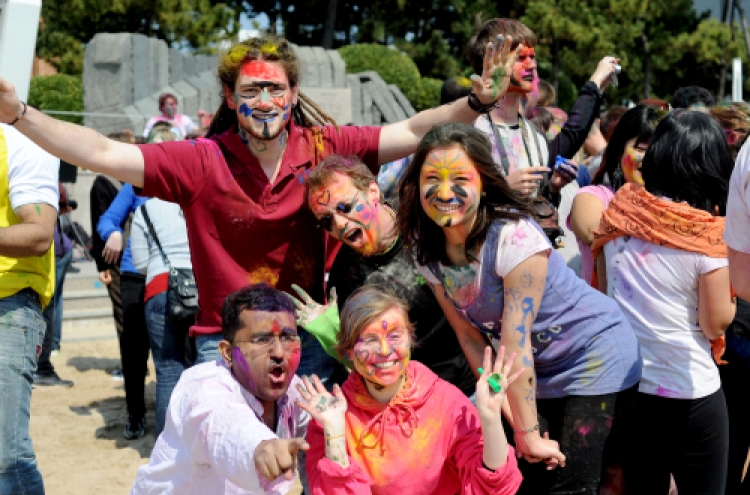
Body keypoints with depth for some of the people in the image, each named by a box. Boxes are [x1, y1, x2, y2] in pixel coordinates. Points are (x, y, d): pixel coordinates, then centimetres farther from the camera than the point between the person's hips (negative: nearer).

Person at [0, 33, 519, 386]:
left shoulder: (324, 149, -5)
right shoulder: (201, 162, -10)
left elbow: (412, 133, -5)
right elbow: (104, 153, -15)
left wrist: (476, 103, -19)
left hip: (308, 340, 2)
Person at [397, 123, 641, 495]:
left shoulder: (514, 237, -28)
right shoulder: (428, 252, -8)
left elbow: (515, 338, -27)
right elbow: (470, 337, -4)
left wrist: (529, 433, -23)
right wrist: (516, 420, -7)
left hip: (597, 358, -6)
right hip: (539, 373, 6)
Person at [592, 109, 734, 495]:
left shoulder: (621, 212, -3)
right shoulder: (707, 235, -15)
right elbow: (716, 324, -8)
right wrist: (731, 274, 3)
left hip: (626, 386, 4)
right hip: (690, 394, -4)